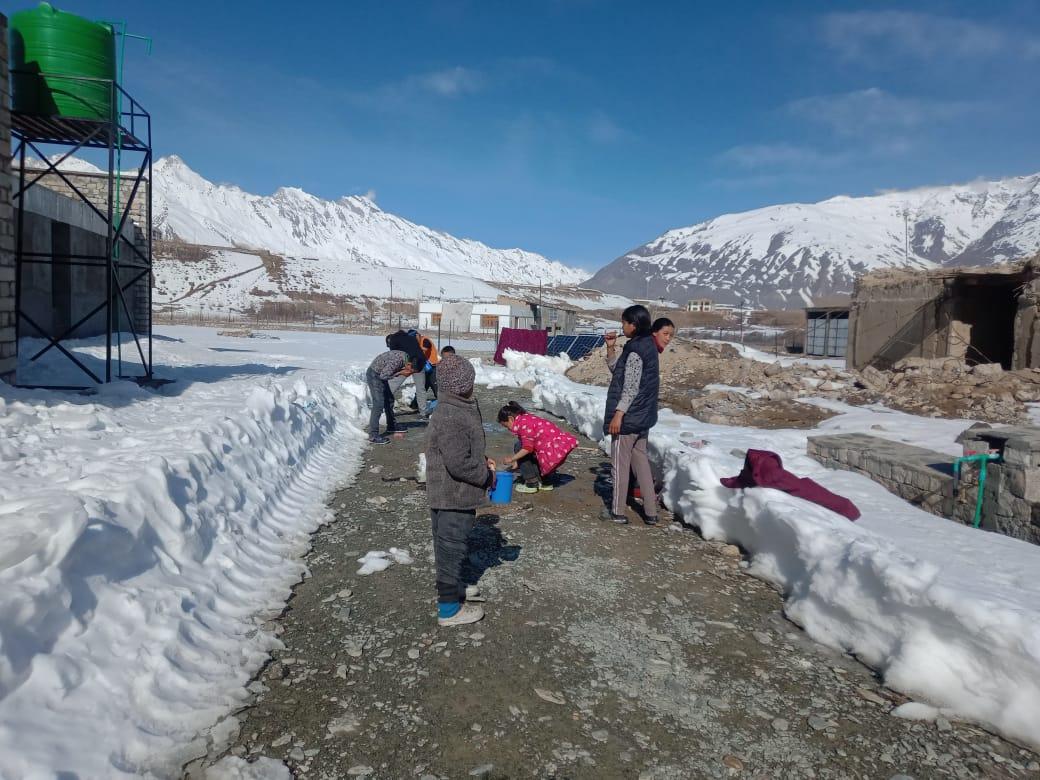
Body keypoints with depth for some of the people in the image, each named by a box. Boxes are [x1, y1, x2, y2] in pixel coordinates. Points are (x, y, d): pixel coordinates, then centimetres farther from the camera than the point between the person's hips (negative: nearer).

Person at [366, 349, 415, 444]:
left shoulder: (405, 357, -5)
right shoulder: (396, 361, -32)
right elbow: (384, 376, -24)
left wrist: (401, 371, -10)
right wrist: (400, 373, -22)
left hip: (381, 374, 10)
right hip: (374, 375, -10)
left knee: (389, 400, 19)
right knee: (378, 404, -13)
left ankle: (391, 426, 35)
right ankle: (373, 435, -11)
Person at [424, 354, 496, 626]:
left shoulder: (459, 410, 6)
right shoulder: (450, 419, -28)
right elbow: (459, 464, -28)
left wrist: (482, 460, 6)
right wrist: (488, 476, -14)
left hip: (457, 495, 10)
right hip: (453, 497, -10)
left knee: (451, 545, 25)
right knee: (451, 547, 3)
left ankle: (451, 588, 44)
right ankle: (449, 608, 17)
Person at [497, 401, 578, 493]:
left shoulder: (524, 423, -15)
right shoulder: (526, 418, 16)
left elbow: (527, 448, -17)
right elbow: (527, 445, 21)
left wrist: (511, 459, -6)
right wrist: (517, 462, 20)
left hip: (555, 449, -11)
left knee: (519, 448, -5)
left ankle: (531, 483, -2)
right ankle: (542, 481, 22)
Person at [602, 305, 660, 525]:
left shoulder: (635, 349, -18)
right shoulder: (648, 345, 11)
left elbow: (631, 387, -21)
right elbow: (617, 370, 17)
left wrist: (618, 414, -21)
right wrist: (611, 348, 6)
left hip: (629, 416, -9)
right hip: (642, 416, 9)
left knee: (620, 463, 2)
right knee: (641, 460, 15)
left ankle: (617, 511, 12)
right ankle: (650, 512, 18)